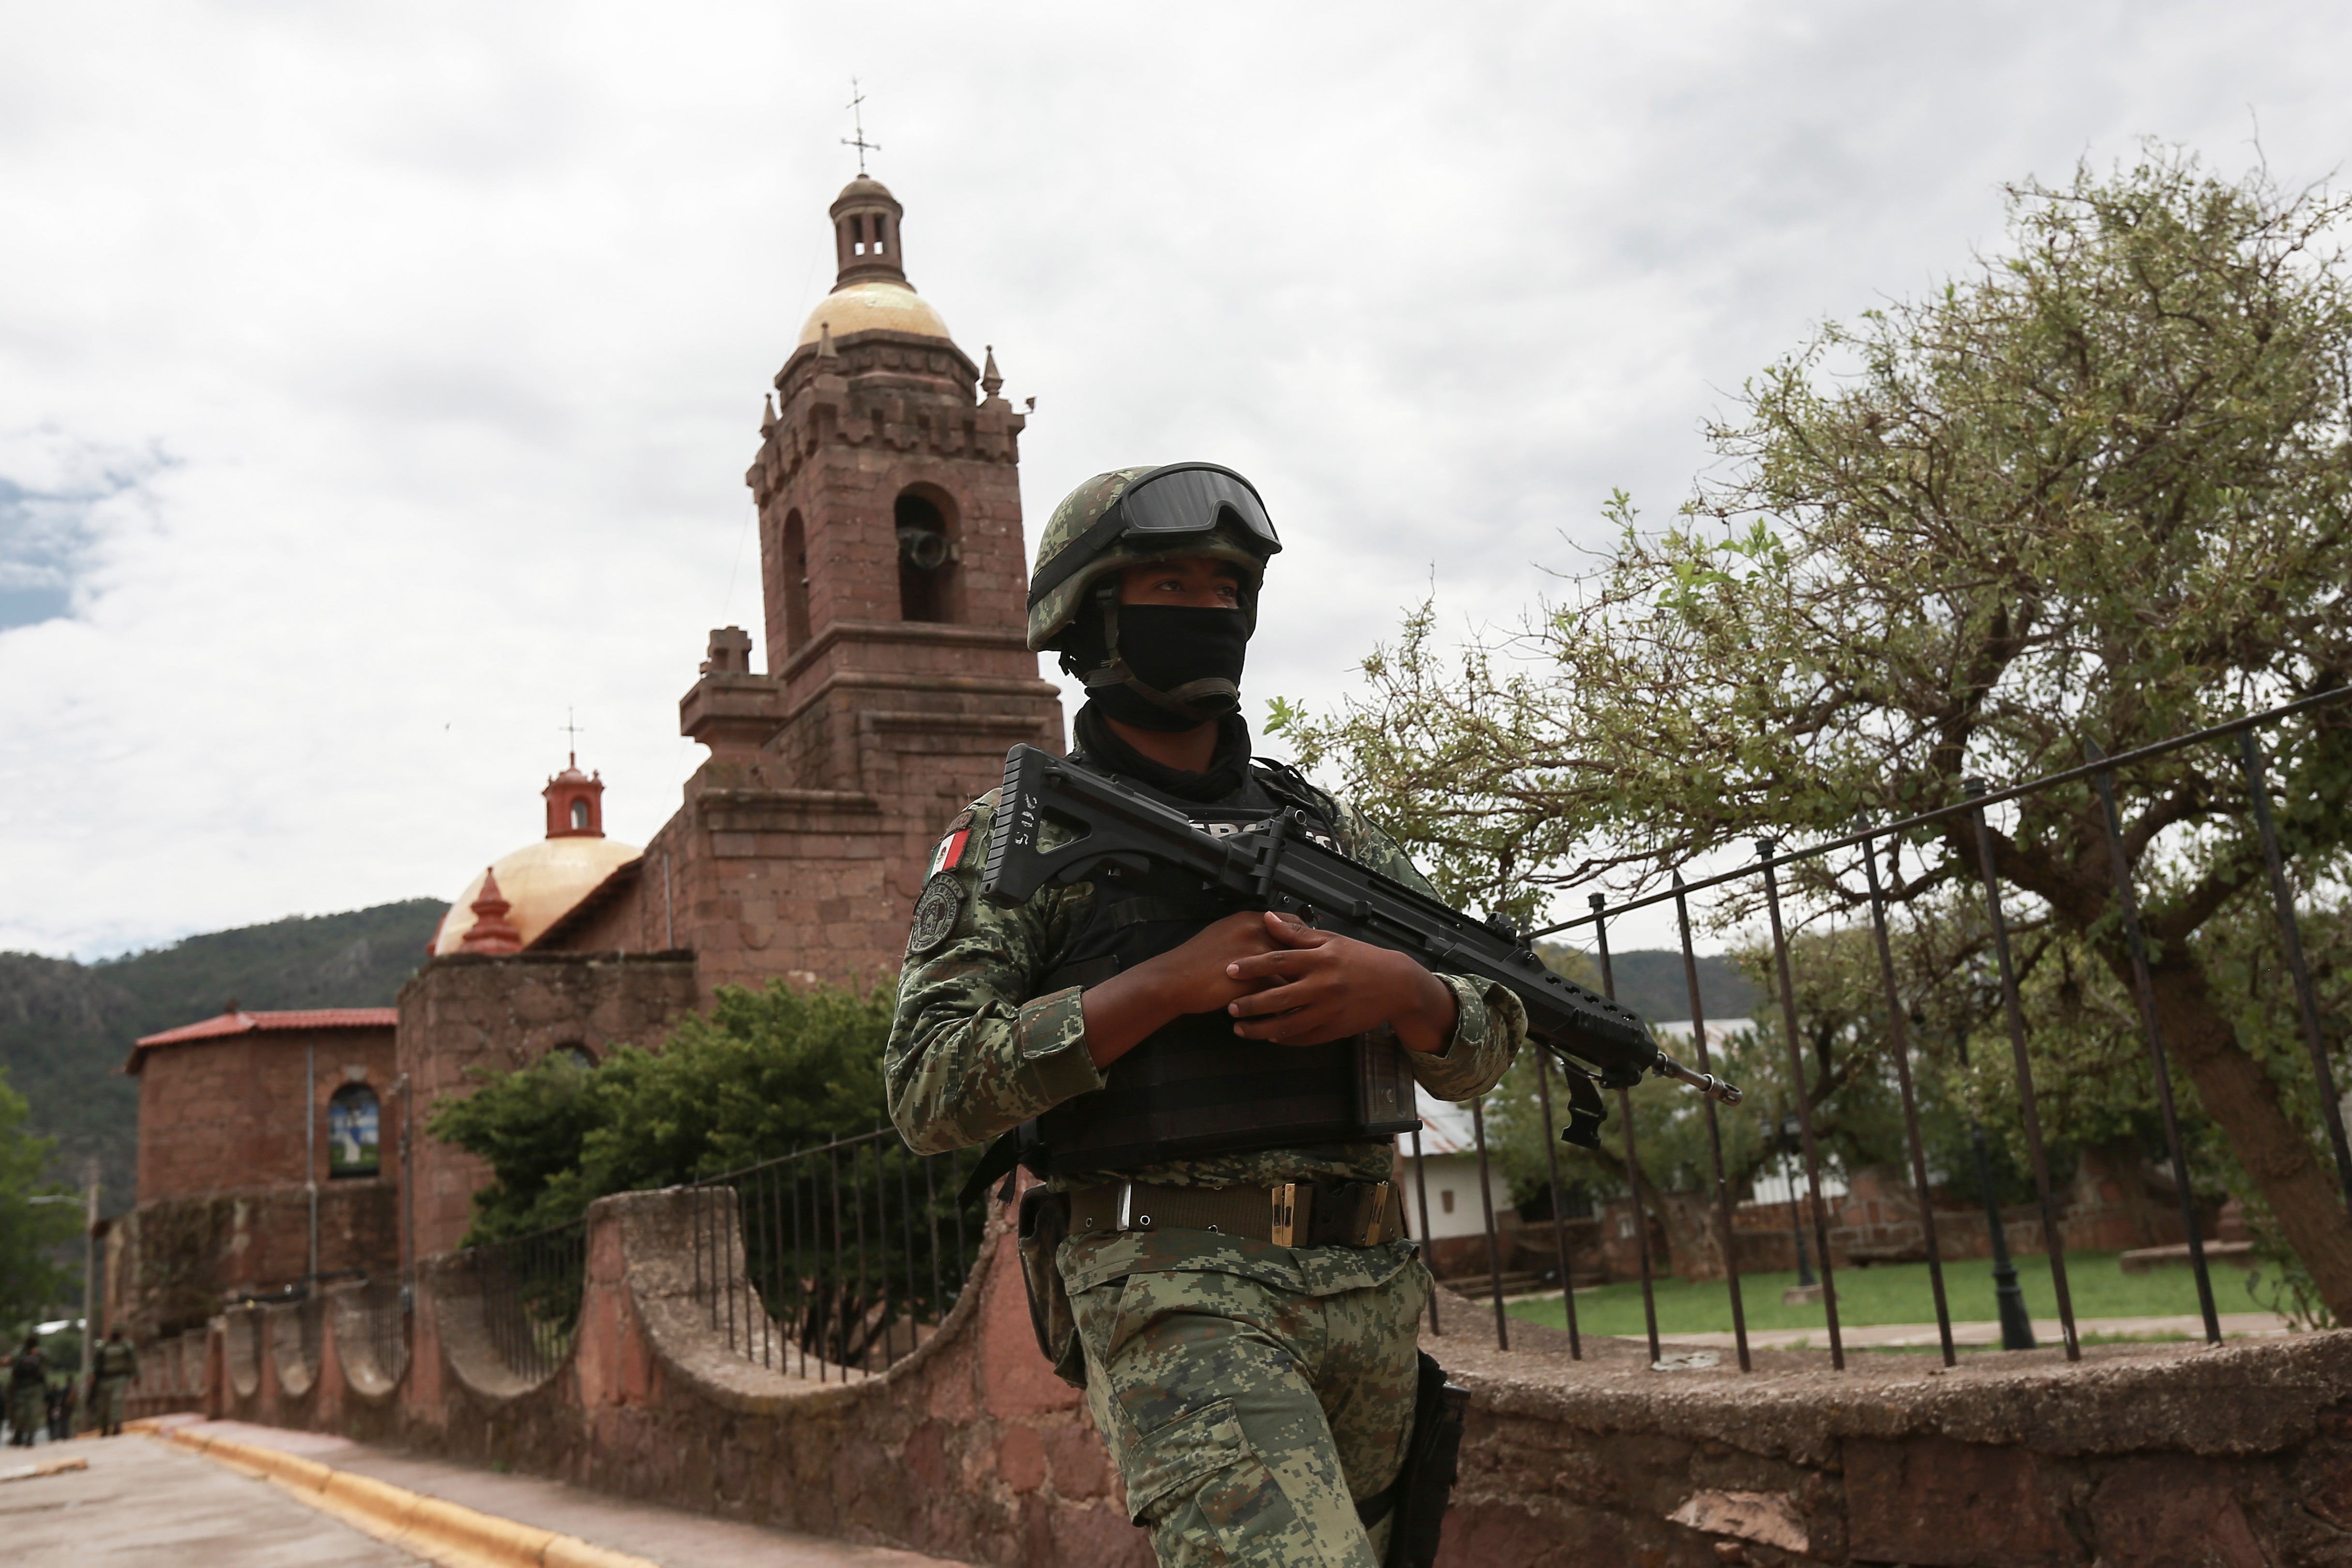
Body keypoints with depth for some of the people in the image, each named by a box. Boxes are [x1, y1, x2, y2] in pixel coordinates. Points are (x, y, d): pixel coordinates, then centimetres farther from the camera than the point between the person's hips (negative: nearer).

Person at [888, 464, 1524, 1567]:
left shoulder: (1323, 826, 15)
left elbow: (1482, 1051, 13)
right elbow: (929, 1093, -10)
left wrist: (1396, 988, -11)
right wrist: (1168, 986, -17)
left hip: (1368, 1291, 6)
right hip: (1175, 1293, -6)